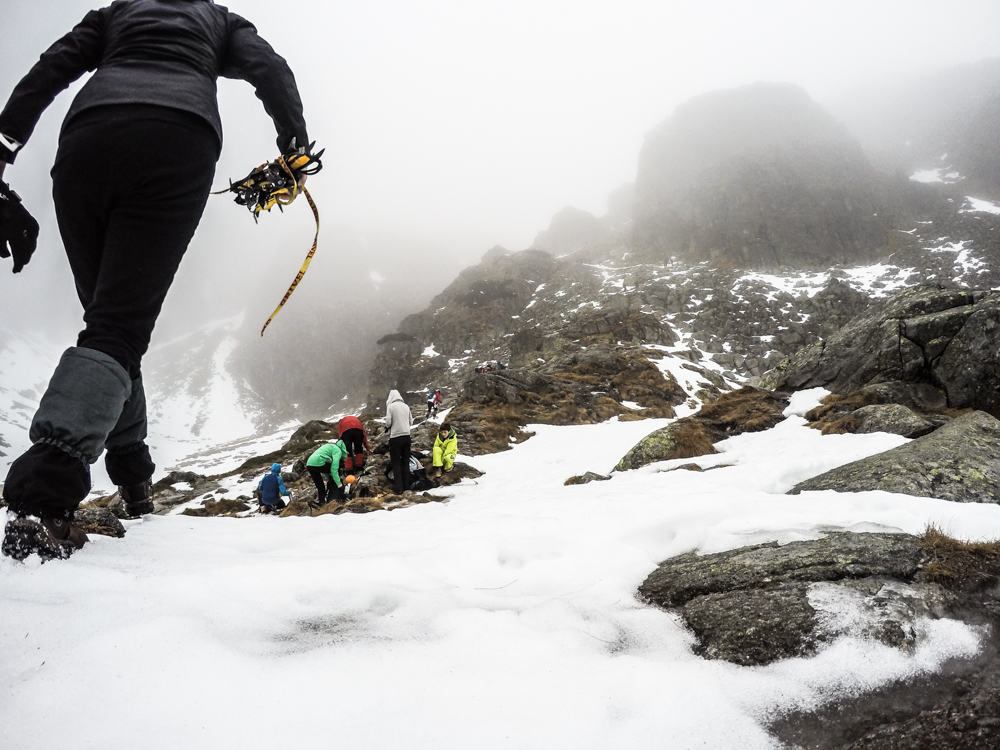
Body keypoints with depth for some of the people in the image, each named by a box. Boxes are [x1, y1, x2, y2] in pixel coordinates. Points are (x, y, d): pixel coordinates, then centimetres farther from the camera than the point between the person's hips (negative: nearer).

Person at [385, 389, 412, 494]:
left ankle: (398, 488, 0)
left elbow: (388, 422, -11)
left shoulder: (390, 406, -7)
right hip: (406, 435, 4)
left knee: (396, 463, 3)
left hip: (395, 437, -4)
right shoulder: (406, 406, 7)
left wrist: (387, 427, 10)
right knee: (406, 462, 12)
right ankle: (406, 487, 13)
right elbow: (411, 421, 10)